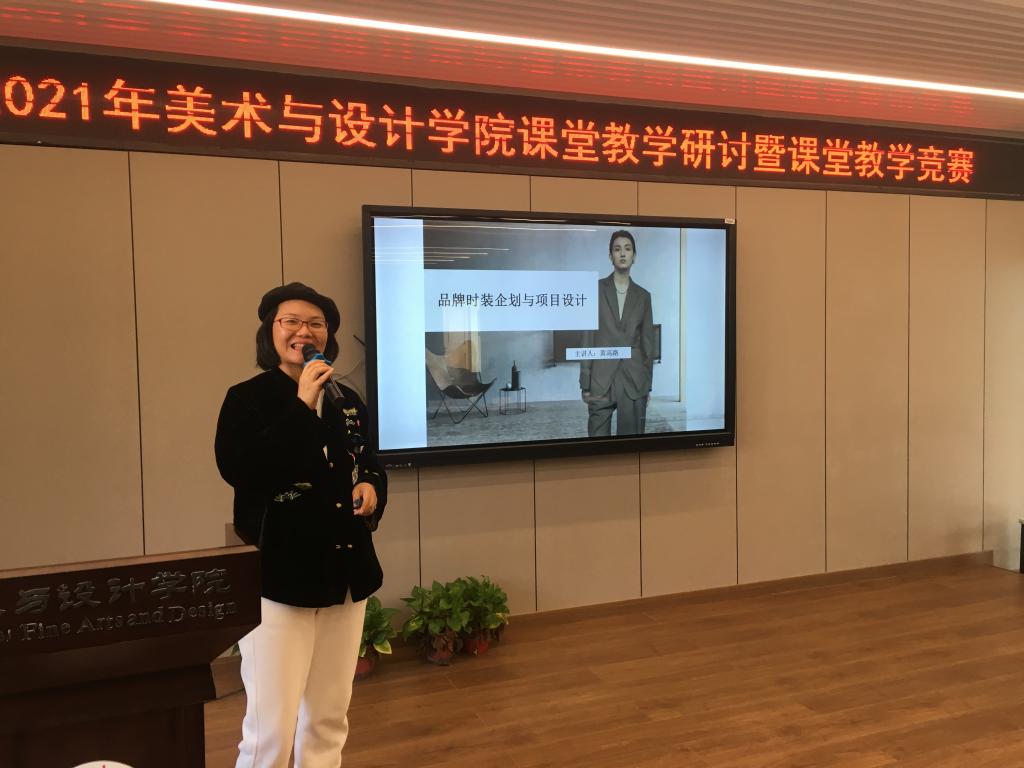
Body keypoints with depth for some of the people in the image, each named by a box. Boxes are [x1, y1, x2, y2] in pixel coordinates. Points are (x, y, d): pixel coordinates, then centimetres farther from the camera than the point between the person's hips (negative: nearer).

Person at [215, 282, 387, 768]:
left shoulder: (348, 402, 10)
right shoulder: (247, 399, -6)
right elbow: (238, 470, -24)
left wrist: (371, 487, -1)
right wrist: (302, 406, -22)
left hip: (347, 573, 6)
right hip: (277, 577, -6)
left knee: (330, 716, 16)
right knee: (270, 725, -6)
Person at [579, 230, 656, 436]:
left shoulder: (643, 296, 11)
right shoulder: (596, 289, 4)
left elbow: (647, 342, 11)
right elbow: (587, 338, 1)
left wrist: (647, 386, 7)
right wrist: (585, 384, -4)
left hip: (634, 382, 2)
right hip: (601, 380, -2)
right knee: (597, 435, -3)